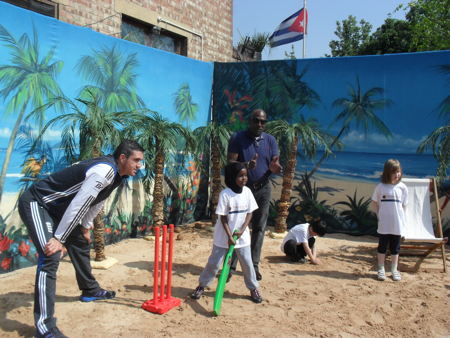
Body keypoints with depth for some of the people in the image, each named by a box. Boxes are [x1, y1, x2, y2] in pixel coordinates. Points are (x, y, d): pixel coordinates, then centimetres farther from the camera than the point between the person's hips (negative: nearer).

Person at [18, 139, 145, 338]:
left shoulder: (117, 174, 3)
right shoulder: (105, 170, -28)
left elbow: (96, 202, 15)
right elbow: (78, 204, -30)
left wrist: (85, 227, 19)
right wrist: (58, 238, -27)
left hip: (56, 208, 11)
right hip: (35, 203, -10)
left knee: (81, 244, 20)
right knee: (51, 256, -22)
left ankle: (90, 290, 40)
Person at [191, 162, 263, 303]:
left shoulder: (247, 191, -3)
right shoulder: (225, 194, -17)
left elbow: (249, 213, 2)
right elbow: (223, 217, -14)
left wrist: (242, 230, -10)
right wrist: (229, 236, -18)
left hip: (242, 234, 4)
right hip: (224, 236, -3)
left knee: (247, 262, 8)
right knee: (214, 262, 5)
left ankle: (253, 288, 25)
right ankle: (201, 285, 23)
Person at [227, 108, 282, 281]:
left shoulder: (270, 140, 4)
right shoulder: (238, 138, -6)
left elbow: (275, 164, 2)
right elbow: (230, 162, -11)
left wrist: (274, 168, -23)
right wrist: (246, 165, -31)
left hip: (263, 189, 4)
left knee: (259, 228, 9)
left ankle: (254, 265, 20)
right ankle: (231, 266, 7)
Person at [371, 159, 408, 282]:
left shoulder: (402, 187, -4)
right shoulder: (380, 187, -6)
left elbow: (403, 205, 5)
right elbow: (375, 202, 5)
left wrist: (398, 216, -2)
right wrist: (380, 215, -1)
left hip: (397, 224, 1)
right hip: (384, 224, -1)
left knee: (395, 248, 12)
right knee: (382, 246, 10)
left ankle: (394, 270, 25)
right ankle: (381, 270, 22)